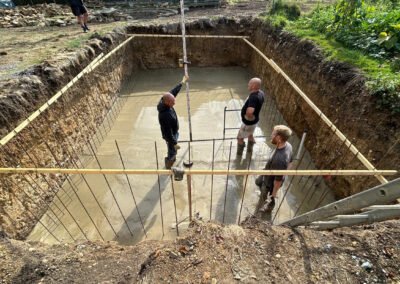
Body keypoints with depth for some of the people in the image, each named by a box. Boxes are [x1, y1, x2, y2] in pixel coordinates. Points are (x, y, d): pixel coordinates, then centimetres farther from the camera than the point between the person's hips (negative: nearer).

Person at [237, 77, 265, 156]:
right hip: (254, 121, 9)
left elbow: (249, 112, -53)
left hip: (248, 122, -9)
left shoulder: (253, 97, -38)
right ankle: (249, 150, 56)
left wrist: (249, 117, -30)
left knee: (240, 138, 13)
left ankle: (239, 155, 37)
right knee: (250, 135, 32)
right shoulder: (260, 93, -7)